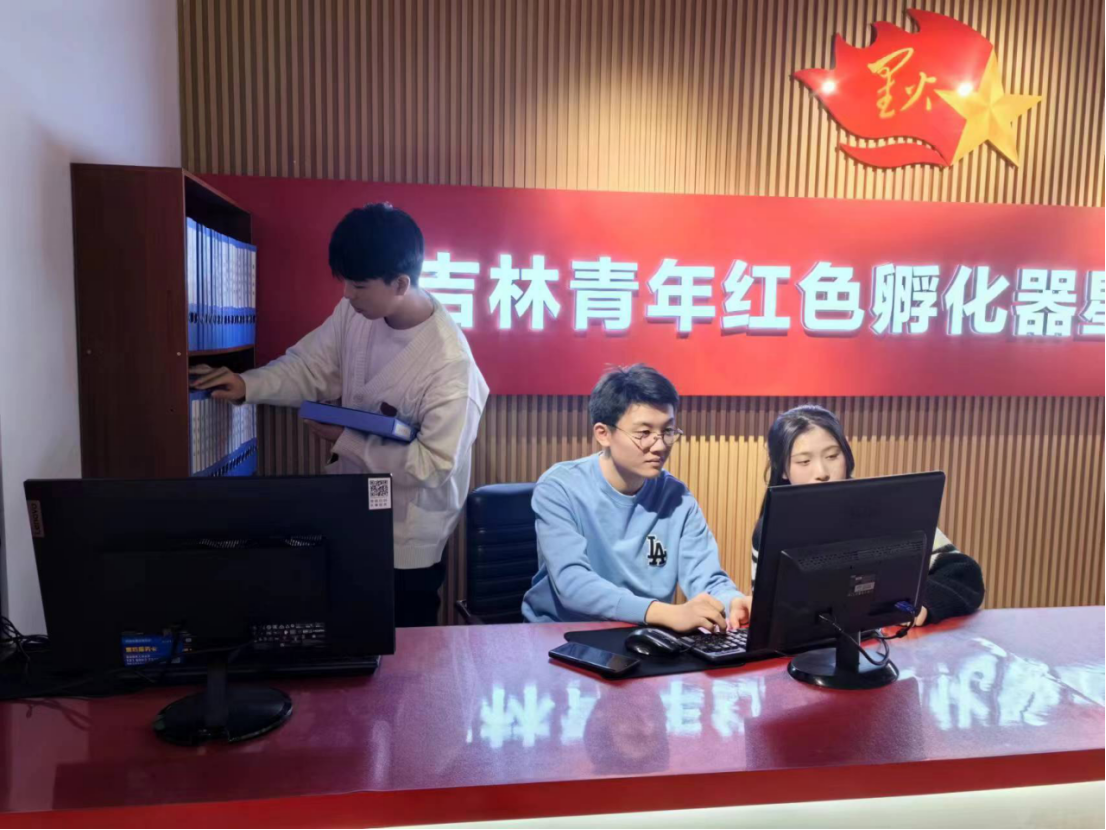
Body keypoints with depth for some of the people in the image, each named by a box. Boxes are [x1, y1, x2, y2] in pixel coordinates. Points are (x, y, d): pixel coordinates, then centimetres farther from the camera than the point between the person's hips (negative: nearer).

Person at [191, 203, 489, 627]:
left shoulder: (450, 362, -28)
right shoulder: (354, 312, -9)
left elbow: (434, 463, -25)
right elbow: (308, 367, 0)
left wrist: (345, 441, -19)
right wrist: (248, 385, -18)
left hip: (407, 538, -6)